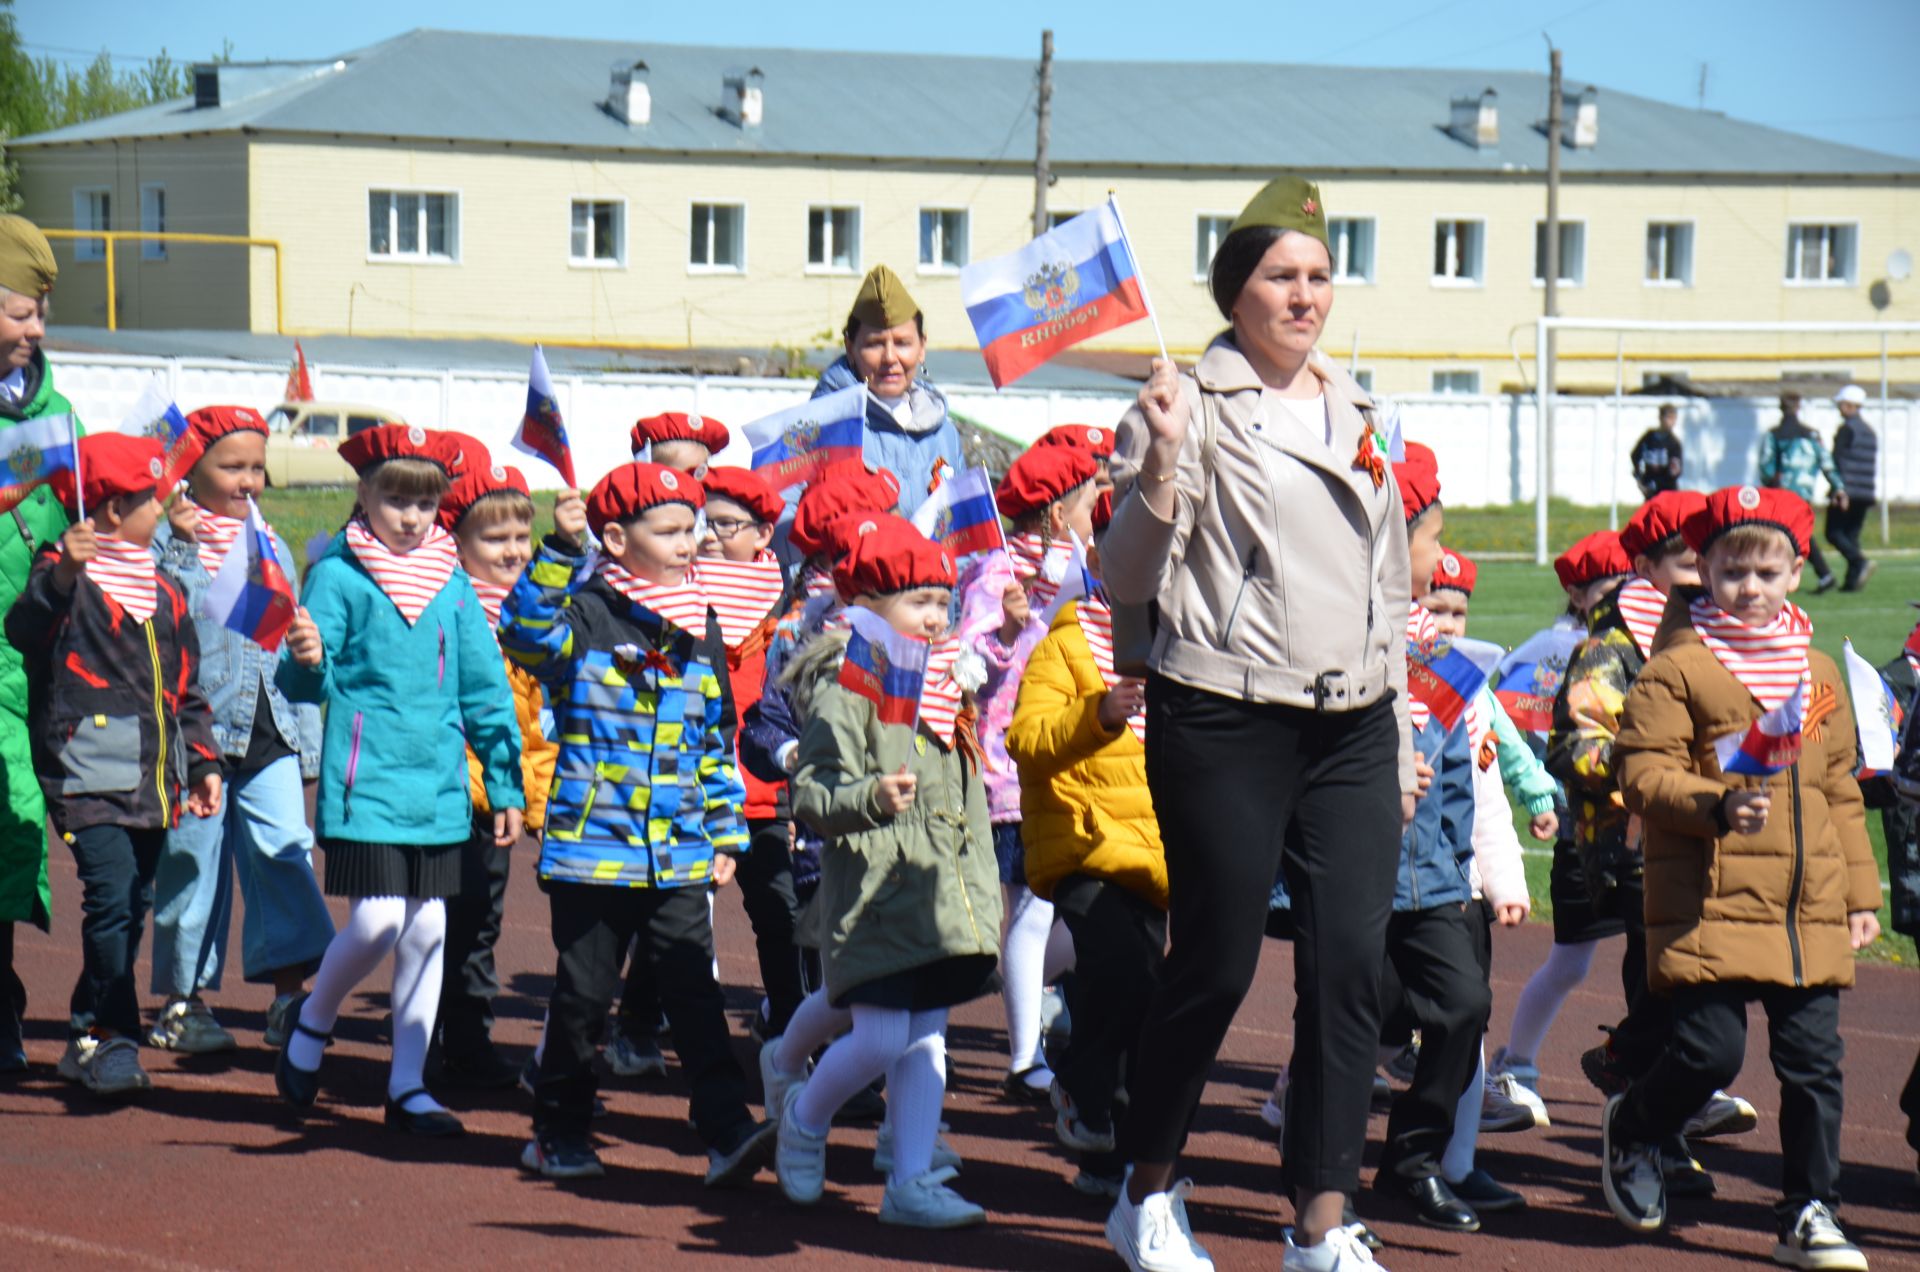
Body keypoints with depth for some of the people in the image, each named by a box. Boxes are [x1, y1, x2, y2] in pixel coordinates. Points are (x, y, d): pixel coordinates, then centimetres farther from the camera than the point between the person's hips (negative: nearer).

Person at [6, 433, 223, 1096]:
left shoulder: (164, 591, 18)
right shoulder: (67, 573, -4)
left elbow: (186, 688, 24)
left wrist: (204, 761, 18)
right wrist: (61, 574, -41)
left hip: (152, 779, 7)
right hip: (89, 772, -7)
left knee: (134, 906, 10)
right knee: (110, 898, -17)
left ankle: (87, 1039, 21)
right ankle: (114, 1041, -12)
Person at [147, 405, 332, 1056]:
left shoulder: (272, 549, 15)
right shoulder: (168, 542, -1)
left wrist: (306, 739, 17)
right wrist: (184, 539, -21)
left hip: (269, 733, 4)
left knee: (284, 852, -6)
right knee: (192, 862, 2)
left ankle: (288, 992, -4)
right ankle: (182, 1000, 12)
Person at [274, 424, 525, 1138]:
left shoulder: (451, 582, 9)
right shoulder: (339, 574, -4)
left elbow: (485, 689, 14)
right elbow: (306, 685, -7)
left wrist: (506, 786, 13)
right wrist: (307, 660, -31)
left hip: (438, 785, 5)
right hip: (366, 778, -5)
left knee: (428, 930, 6)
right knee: (376, 923, -11)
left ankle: (407, 1086, 15)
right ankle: (311, 1025, 18)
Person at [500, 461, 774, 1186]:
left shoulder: (698, 630, 11)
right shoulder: (584, 615, -4)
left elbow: (716, 739, 17)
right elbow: (525, 634, -25)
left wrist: (726, 831, 14)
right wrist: (558, 554, -30)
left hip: (679, 855, 4)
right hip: (593, 846, -3)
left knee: (693, 993, -2)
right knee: (584, 994, 7)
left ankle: (727, 1132, -7)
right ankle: (559, 1131, 21)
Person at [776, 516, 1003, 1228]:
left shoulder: (945, 681, 17)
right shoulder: (842, 689, -10)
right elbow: (811, 798, -20)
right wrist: (870, 798, -35)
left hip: (946, 896, 8)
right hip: (876, 893, -8)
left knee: (927, 1037, 5)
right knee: (881, 1037, -11)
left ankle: (912, 1182, 8)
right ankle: (804, 1118, 16)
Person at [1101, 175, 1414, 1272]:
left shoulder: (1355, 410, 14)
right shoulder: (1193, 404, -4)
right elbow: (1129, 585, -8)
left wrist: (1405, 729, 19)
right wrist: (1157, 472, -24)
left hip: (1352, 728, 5)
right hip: (1226, 725, -5)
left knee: (1353, 963, -3)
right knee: (1215, 965, 0)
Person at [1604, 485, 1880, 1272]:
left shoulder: (1819, 673, 16)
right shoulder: (1677, 668, -2)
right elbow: (1643, 777, -8)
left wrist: (1860, 893, 18)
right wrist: (1717, 805, -25)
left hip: (1809, 908, 5)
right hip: (1712, 904, -5)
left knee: (1813, 1061, 2)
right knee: (1710, 1050, -9)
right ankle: (1630, 1131, 22)